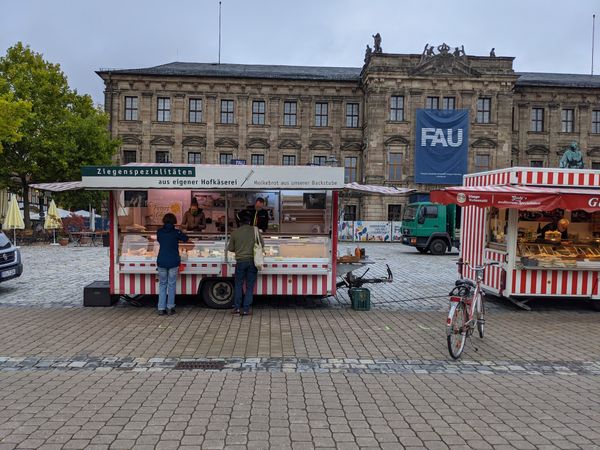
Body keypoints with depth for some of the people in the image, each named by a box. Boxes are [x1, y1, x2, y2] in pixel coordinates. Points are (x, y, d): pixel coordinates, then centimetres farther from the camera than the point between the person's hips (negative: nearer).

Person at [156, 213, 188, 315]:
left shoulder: (159, 232, 0)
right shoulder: (176, 232, -7)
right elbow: (185, 239, 7)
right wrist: (178, 236, 28)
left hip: (161, 262, 2)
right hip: (173, 262, -2)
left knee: (162, 284, 11)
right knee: (171, 284, 8)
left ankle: (161, 308, 9)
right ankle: (170, 308, 11)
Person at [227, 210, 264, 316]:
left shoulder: (235, 233, -3)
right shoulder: (255, 230, -4)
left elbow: (230, 248, 5)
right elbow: (262, 244, 5)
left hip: (240, 261, 0)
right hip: (252, 261, 0)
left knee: (238, 285, 13)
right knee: (250, 286, 6)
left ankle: (237, 307, 10)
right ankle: (246, 309, 6)